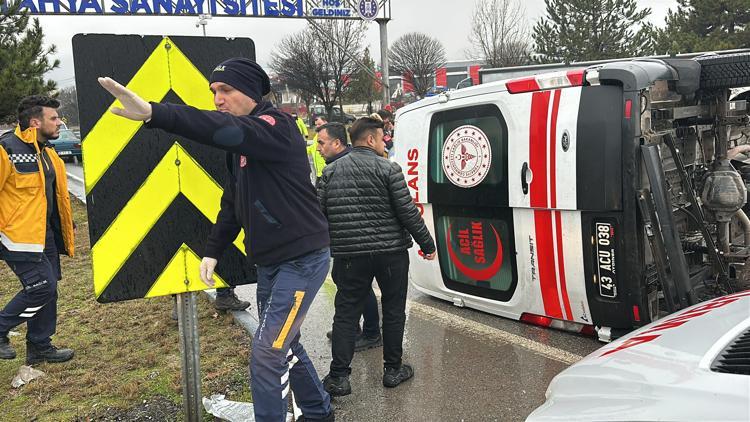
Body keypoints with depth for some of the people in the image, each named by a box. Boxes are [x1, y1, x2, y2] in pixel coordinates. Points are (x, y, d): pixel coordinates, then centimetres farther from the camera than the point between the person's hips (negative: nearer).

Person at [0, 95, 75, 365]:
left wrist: (67, 227, 20)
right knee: (42, 287, -11)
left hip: (45, 235, 9)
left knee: (47, 288, 12)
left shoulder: (47, 152, 12)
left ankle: (40, 346, 24)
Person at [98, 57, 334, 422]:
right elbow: (232, 202, 19)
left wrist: (152, 113, -50)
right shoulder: (240, 146, 11)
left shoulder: (277, 128, -18)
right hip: (269, 262, 10)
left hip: (301, 259, -10)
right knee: (284, 344, 20)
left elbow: (224, 129, -39)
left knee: (267, 353, -9)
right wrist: (212, 251, 10)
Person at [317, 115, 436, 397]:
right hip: (391, 253, -2)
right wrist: (427, 244, 0)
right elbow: (407, 211, -9)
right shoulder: (388, 169, -6)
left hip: (349, 255, 3)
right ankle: (393, 370, 21)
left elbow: (319, 213, 5)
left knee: (346, 312, 8)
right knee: (394, 310, 12)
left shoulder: (331, 171, 6)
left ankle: (339, 377, 6)